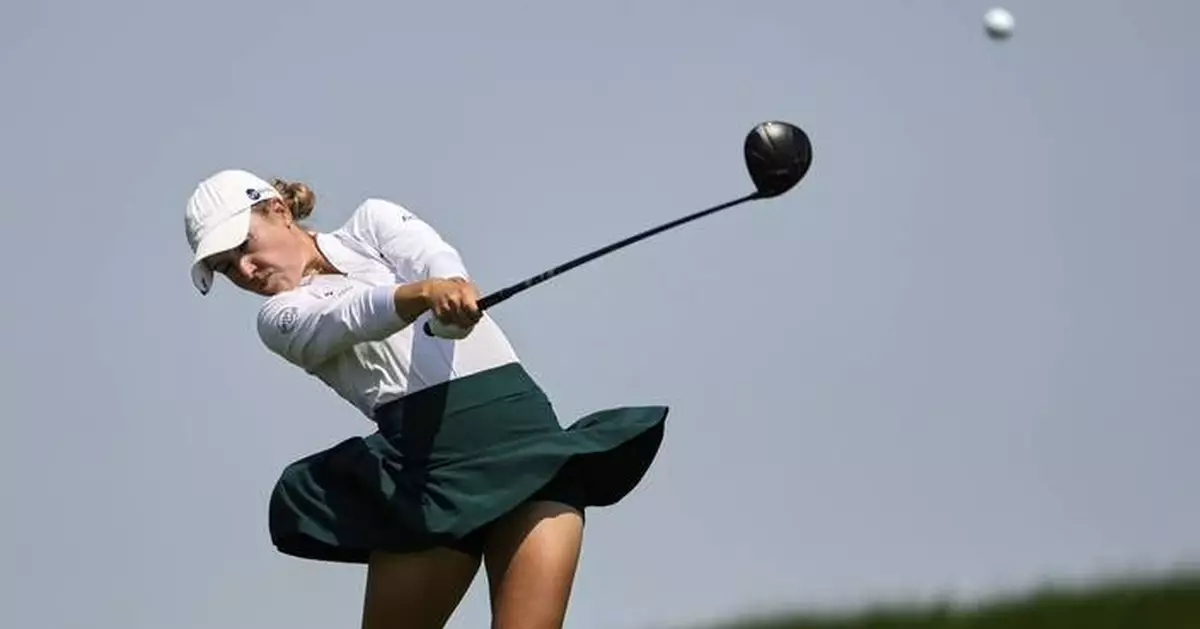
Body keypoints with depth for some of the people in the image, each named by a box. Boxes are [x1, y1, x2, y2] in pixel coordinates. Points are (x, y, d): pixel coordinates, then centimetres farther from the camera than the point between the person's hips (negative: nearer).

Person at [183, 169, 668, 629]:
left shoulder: (373, 223, 15)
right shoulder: (280, 318, 12)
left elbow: (436, 261, -8)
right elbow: (349, 318, -11)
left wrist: (452, 285, -34)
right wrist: (424, 292, -34)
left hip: (515, 426, -2)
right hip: (422, 465, 2)